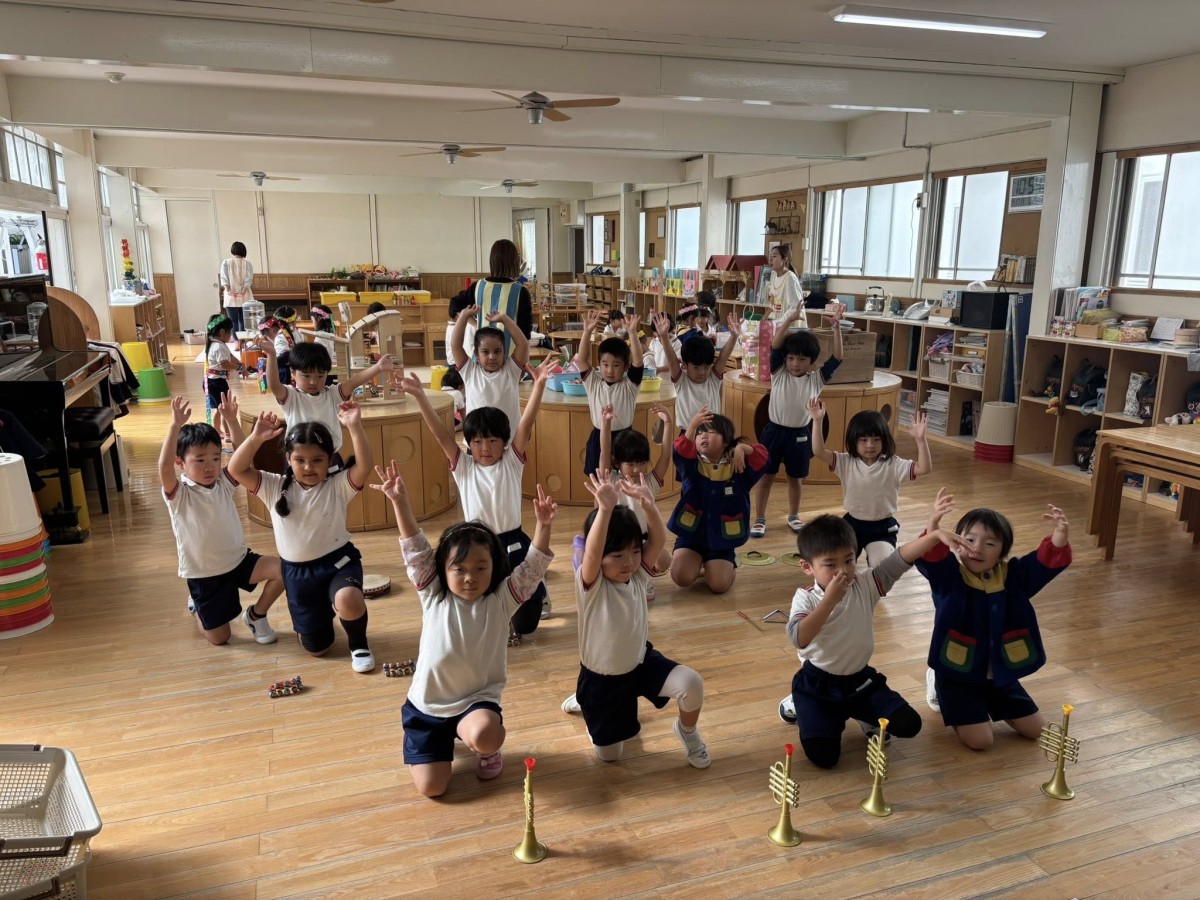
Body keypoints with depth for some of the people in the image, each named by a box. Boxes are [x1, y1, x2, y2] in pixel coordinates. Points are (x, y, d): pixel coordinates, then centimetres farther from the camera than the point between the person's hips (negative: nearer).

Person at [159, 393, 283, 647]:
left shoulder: (224, 483, -4)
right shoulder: (179, 494, -17)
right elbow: (164, 467, -36)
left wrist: (232, 421, -26)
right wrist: (175, 425, -44)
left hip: (239, 559, 4)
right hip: (204, 574, -3)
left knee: (282, 569, -20)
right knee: (219, 638, 5)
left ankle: (255, 615, 8)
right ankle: (197, 606, 40)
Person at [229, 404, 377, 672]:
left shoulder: (339, 485, -11)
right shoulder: (276, 487, -4)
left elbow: (364, 467, -29)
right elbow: (237, 470, -13)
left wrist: (355, 427, -41)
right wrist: (256, 438, -28)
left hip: (338, 561, -3)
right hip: (297, 570, 3)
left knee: (348, 602, -38)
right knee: (317, 648, 11)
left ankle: (358, 643, -2)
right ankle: (322, 614, 49)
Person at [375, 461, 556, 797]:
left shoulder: (501, 600, -8)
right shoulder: (432, 596, -6)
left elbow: (533, 567, -17)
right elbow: (415, 549, -13)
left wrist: (542, 525, -33)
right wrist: (400, 502, -21)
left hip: (478, 700, -2)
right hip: (428, 704, 2)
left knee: (482, 735, -36)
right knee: (431, 787, -3)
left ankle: (490, 748, 4)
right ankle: (443, 740, 30)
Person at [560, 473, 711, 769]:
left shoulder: (638, 574, -13)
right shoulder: (590, 584, -25)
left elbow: (659, 540, -29)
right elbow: (591, 553, -46)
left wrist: (648, 505, -48)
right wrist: (605, 509, -62)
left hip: (641, 662, 3)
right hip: (602, 677, -3)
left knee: (691, 683, -25)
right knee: (609, 755, 13)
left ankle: (687, 731, 8)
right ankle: (585, 701, 42)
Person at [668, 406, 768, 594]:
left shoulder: (737, 467, -4)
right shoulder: (692, 464, -5)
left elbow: (762, 457, -18)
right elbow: (680, 451, -27)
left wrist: (743, 447, -36)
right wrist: (692, 426, -43)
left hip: (722, 538, 0)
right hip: (691, 533, 0)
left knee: (719, 585, -15)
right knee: (682, 578, -19)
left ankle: (730, 566, 22)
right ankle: (698, 564, 18)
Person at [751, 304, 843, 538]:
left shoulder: (817, 379, -3)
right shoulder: (778, 373, -5)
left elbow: (836, 358, -12)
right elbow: (775, 346, -17)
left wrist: (836, 327, -21)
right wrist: (788, 320, -27)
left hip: (800, 434, 1)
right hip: (774, 431, -1)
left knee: (794, 478, 16)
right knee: (766, 477, 5)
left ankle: (793, 516, 34)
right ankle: (759, 520, 16)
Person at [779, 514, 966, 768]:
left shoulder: (865, 585, -8)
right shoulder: (806, 598, -18)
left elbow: (900, 560, -17)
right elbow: (799, 639, -35)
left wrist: (936, 535, -32)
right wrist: (830, 600, -38)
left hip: (861, 679, 4)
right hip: (818, 684, -3)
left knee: (908, 725, -8)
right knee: (823, 756, -14)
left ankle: (866, 715, 24)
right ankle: (801, 707, 17)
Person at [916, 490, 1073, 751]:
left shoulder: (1013, 576, -4)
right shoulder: (949, 576, -16)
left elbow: (1048, 560, -15)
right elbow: (929, 559, -36)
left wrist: (1059, 535, -37)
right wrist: (933, 526, -55)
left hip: (1000, 673, 5)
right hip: (958, 674, -5)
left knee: (1034, 729, 12)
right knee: (980, 740, -12)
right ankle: (939, 687, 13)